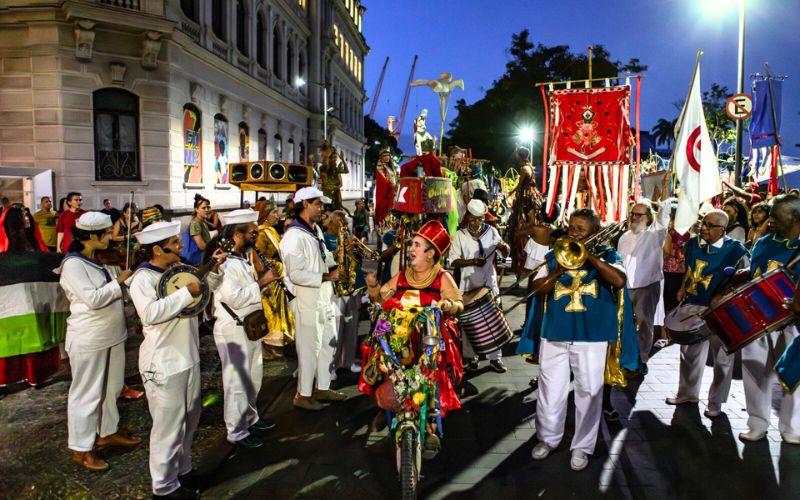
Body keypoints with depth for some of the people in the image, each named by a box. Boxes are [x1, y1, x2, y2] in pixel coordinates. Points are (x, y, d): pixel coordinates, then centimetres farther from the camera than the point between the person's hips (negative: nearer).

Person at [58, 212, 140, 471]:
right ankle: (81, 449, 18)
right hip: (88, 340, -9)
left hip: (111, 335, 9)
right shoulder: (73, 264, -18)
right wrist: (119, 281, -18)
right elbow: (92, 299, -26)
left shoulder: (95, 260, 9)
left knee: (111, 388, 20)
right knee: (87, 393, 4)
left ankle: (107, 432, 37)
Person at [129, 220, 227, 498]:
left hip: (188, 356, 8)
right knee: (168, 426, 4)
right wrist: (186, 292, -29)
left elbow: (207, 287, 20)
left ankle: (182, 469, 40)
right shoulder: (143, 278, -17)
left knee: (190, 419, 21)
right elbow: (150, 313, -35)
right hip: (163, 363, -8)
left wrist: (214, 268, 2)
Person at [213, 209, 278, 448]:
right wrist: (261, 282, -22)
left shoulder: (243, 257, 9)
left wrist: (263, 278, 5)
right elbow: (235, 298, -29)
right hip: (233, 329, -10)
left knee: (253, 375, 22)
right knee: (238, 381, 2)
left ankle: (250, 417, 39)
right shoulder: (226, 262, -23)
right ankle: (237, 432, 16)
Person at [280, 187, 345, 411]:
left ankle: (322, 388, 32)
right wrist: (325, 277, -21)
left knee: (328, 344, 17)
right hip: (307, 301, -9)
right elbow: (296, 274, -24)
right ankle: (303, 395, 18)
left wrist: (333, 266, 5)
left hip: (325, 297, 9)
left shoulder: (316, 229, 12)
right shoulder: (294, 236, -18)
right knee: (309, 348, 2)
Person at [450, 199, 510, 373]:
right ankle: (471, 358, 20)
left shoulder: (492, 231, 2)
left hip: (489, 284, 2)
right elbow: (454, 261, -10)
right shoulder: (460, 235, -4)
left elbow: (505, 254, 6)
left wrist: (504, 247, -17)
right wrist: (473, 261, -24)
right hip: (468, 285, -2)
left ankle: (495, 358, 16)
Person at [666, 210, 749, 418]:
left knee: (722, 358, 8)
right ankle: (688, 393, 34)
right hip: (693, 307, 5)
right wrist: (683, 288, 10)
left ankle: (716, 403, 23)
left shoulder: (735, 249, -13)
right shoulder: (693, 242, 1)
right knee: (689, 351, 16)